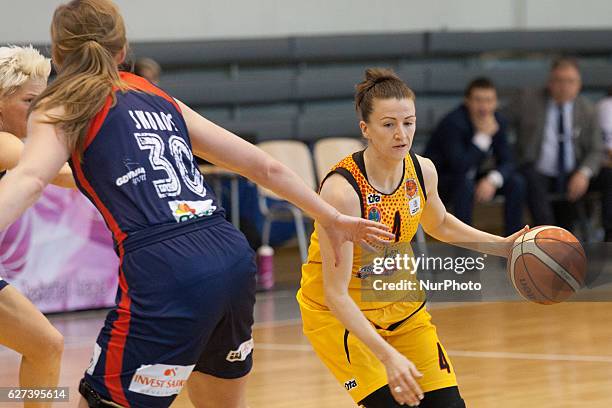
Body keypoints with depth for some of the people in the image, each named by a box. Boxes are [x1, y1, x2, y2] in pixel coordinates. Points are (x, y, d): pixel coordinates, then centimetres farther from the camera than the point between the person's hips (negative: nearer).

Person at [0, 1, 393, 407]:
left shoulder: (61, 109, 8)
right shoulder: (161, 100, 24)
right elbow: (264, 166, 25)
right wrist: (333, 218, 36)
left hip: (164, 272, -6)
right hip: (234, 256, 7)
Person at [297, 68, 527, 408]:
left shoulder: (422, 170, -10)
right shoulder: (342, 190, -29)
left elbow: (439, 224, 16)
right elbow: (336, 294, -30)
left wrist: (501, 245, 4)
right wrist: (387, 355, -38)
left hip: (400, 304, 6)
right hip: (338, 314, -6)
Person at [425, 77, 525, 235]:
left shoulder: (497, 120, -6)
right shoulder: (453, 123, -27)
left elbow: (506, 161, -4)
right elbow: (460, 167, -35)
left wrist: (492, 180, -25)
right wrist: (483, 137, -35)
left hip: (472, 178, 7)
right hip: (439, 180, -7)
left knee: (516, 182, -10)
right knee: (465, 184, -37)